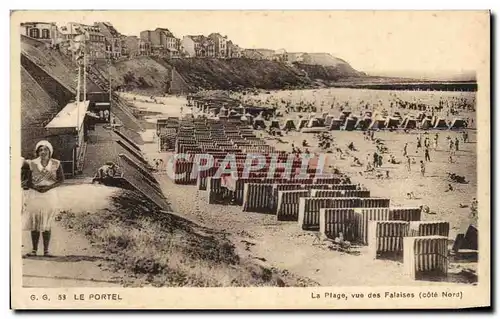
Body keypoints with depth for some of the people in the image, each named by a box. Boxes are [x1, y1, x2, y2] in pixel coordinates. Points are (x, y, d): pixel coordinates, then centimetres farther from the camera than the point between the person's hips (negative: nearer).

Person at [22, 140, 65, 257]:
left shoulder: (56, 164, 1)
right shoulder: (32, 164, 2)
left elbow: (61, 179, 1)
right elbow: (29, 182, 4)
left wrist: (49, 187, -12)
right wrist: (36, 187, -16)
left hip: (49, 195, 0)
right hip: (35, 195, 0)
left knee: (47, 224, 1)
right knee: (34, 223, 1)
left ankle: (46, 250, 6)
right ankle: (34, 250, 8)